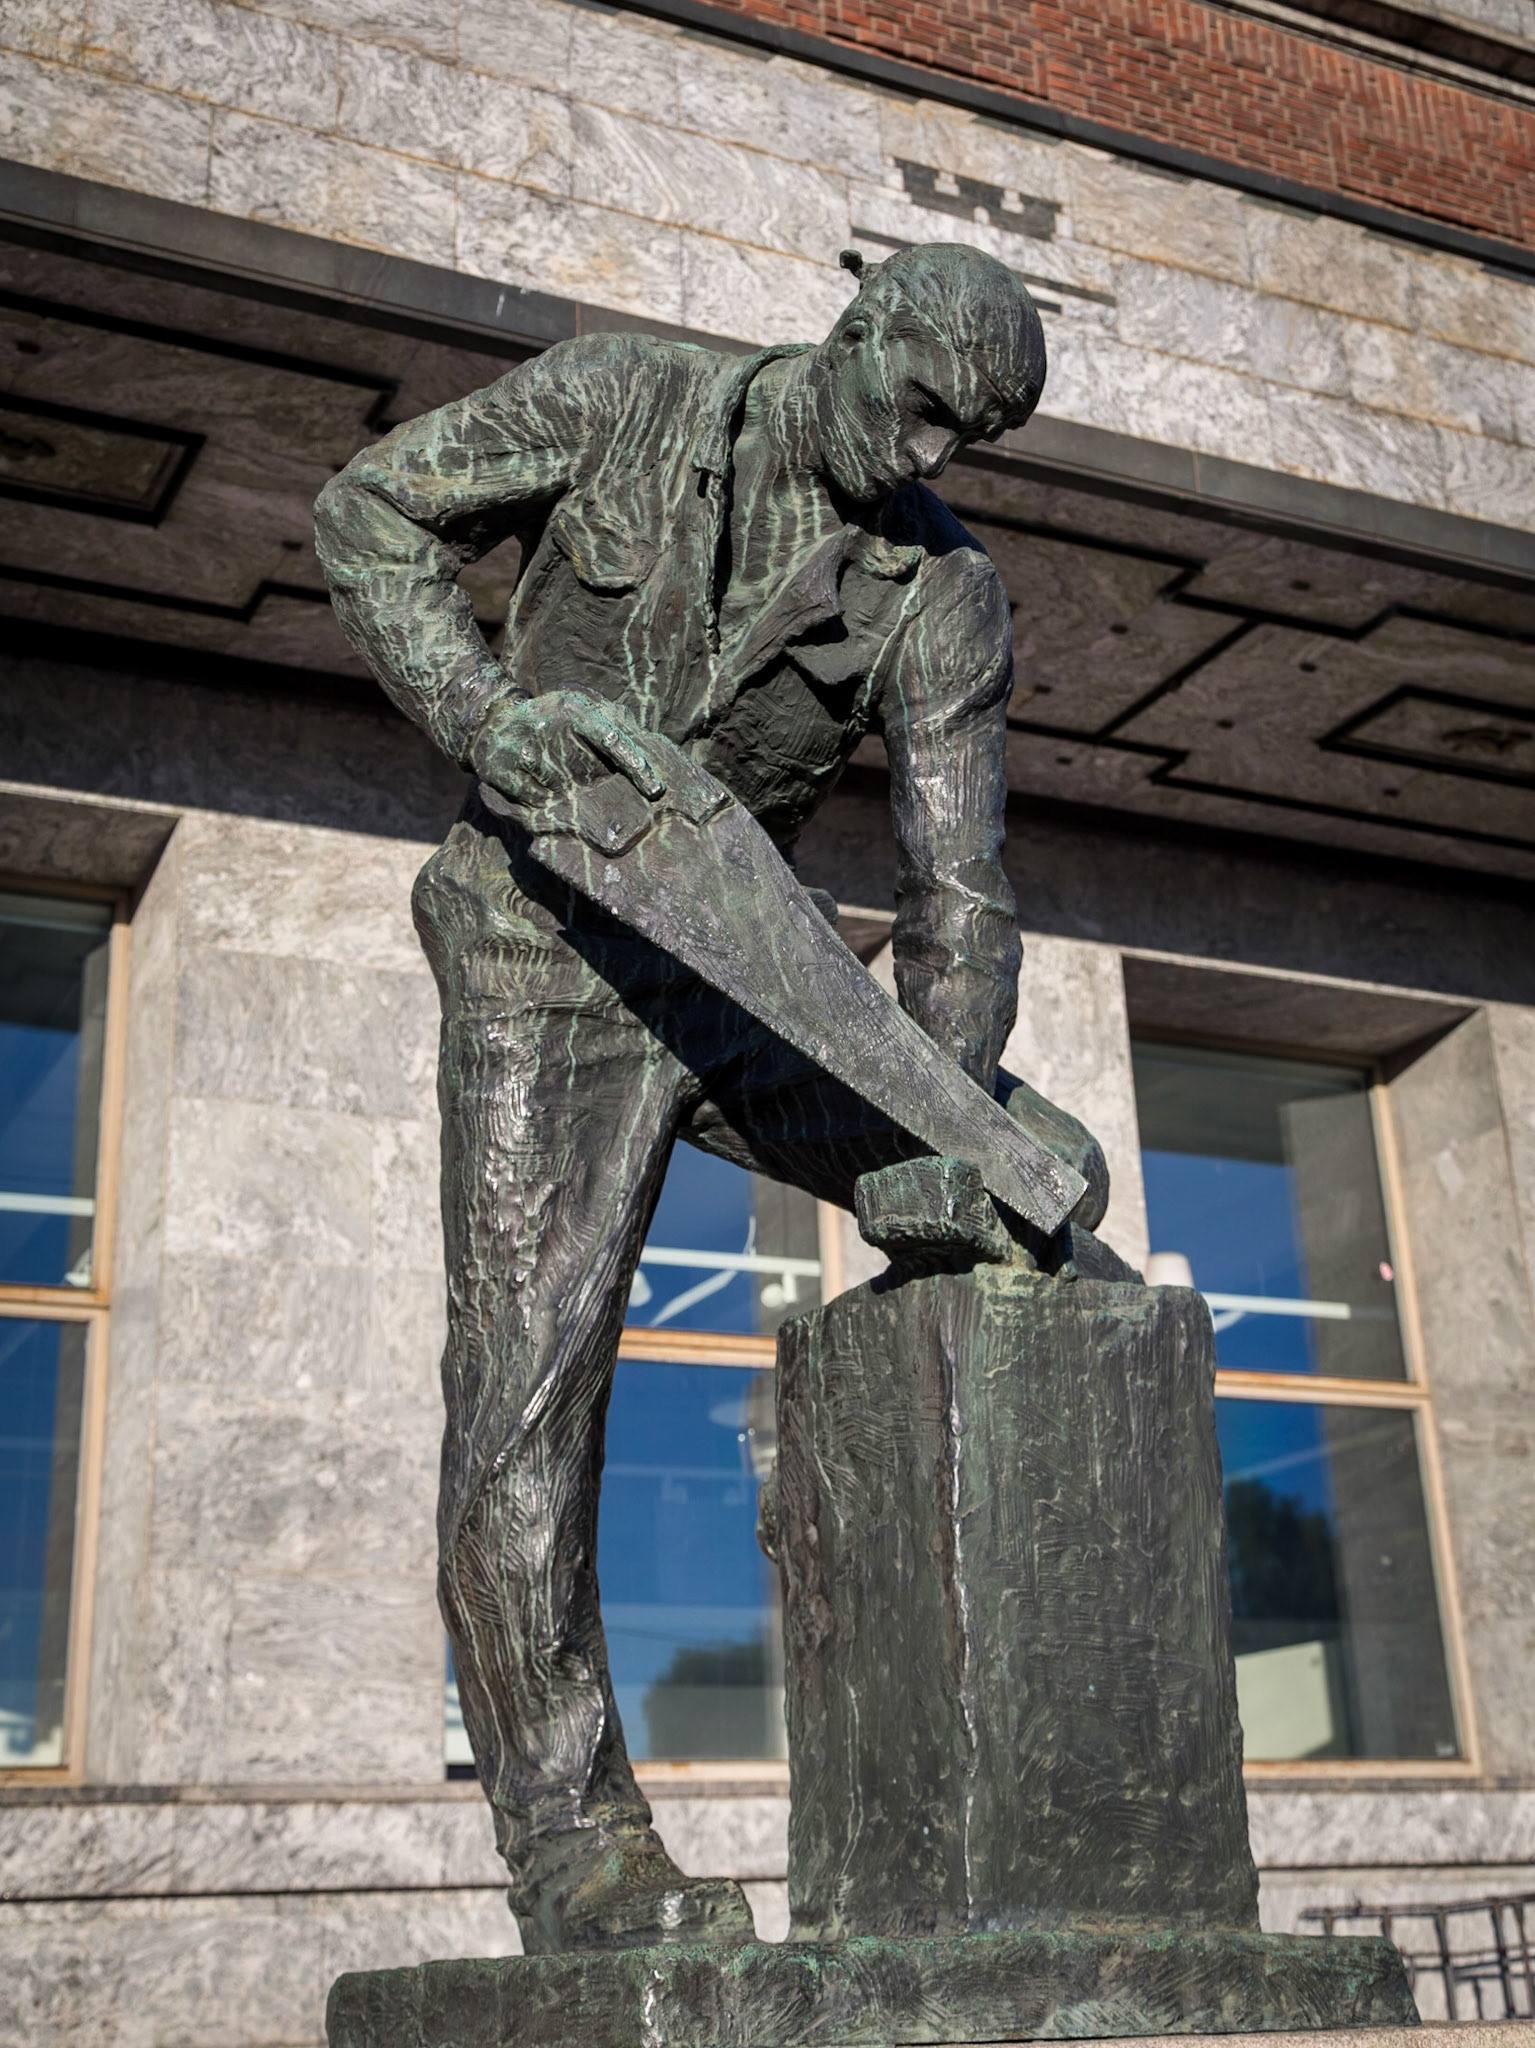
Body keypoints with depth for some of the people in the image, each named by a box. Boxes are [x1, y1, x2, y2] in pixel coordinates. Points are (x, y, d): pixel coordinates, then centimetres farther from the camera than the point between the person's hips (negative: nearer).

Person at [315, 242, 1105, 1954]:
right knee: (527, 1388, -12)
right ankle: (570, 1844, -8)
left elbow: (956, 893, -9)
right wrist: (481, 711, -20)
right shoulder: (617, 402, -5)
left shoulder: (942, 592, -4)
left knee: (1046, 1177, -11)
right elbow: (367, 512, -2)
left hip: (735, 977, 4)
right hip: (544, 965, -3)